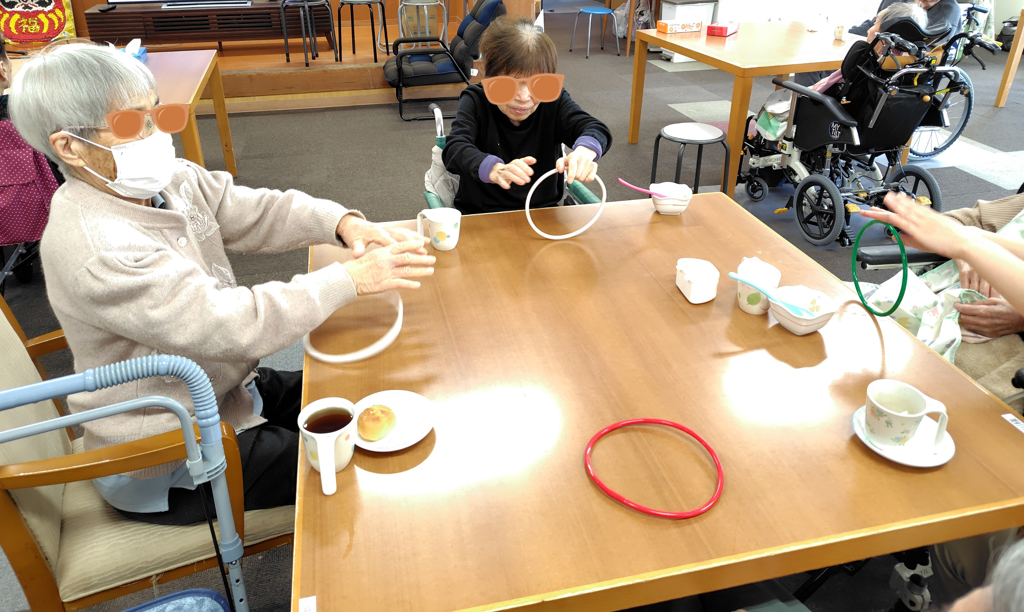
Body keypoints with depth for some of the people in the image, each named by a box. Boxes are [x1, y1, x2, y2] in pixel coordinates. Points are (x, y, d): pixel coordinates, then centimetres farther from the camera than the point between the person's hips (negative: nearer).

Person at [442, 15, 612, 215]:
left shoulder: (553, 101, -1)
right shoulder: (475, 101, -6)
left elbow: (597, 130, -17)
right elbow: (455, 149, -24)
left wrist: (585, 151, -43)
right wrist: (494, 169, -47)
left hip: (542, 212, 2)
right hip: (480, 212, -1)